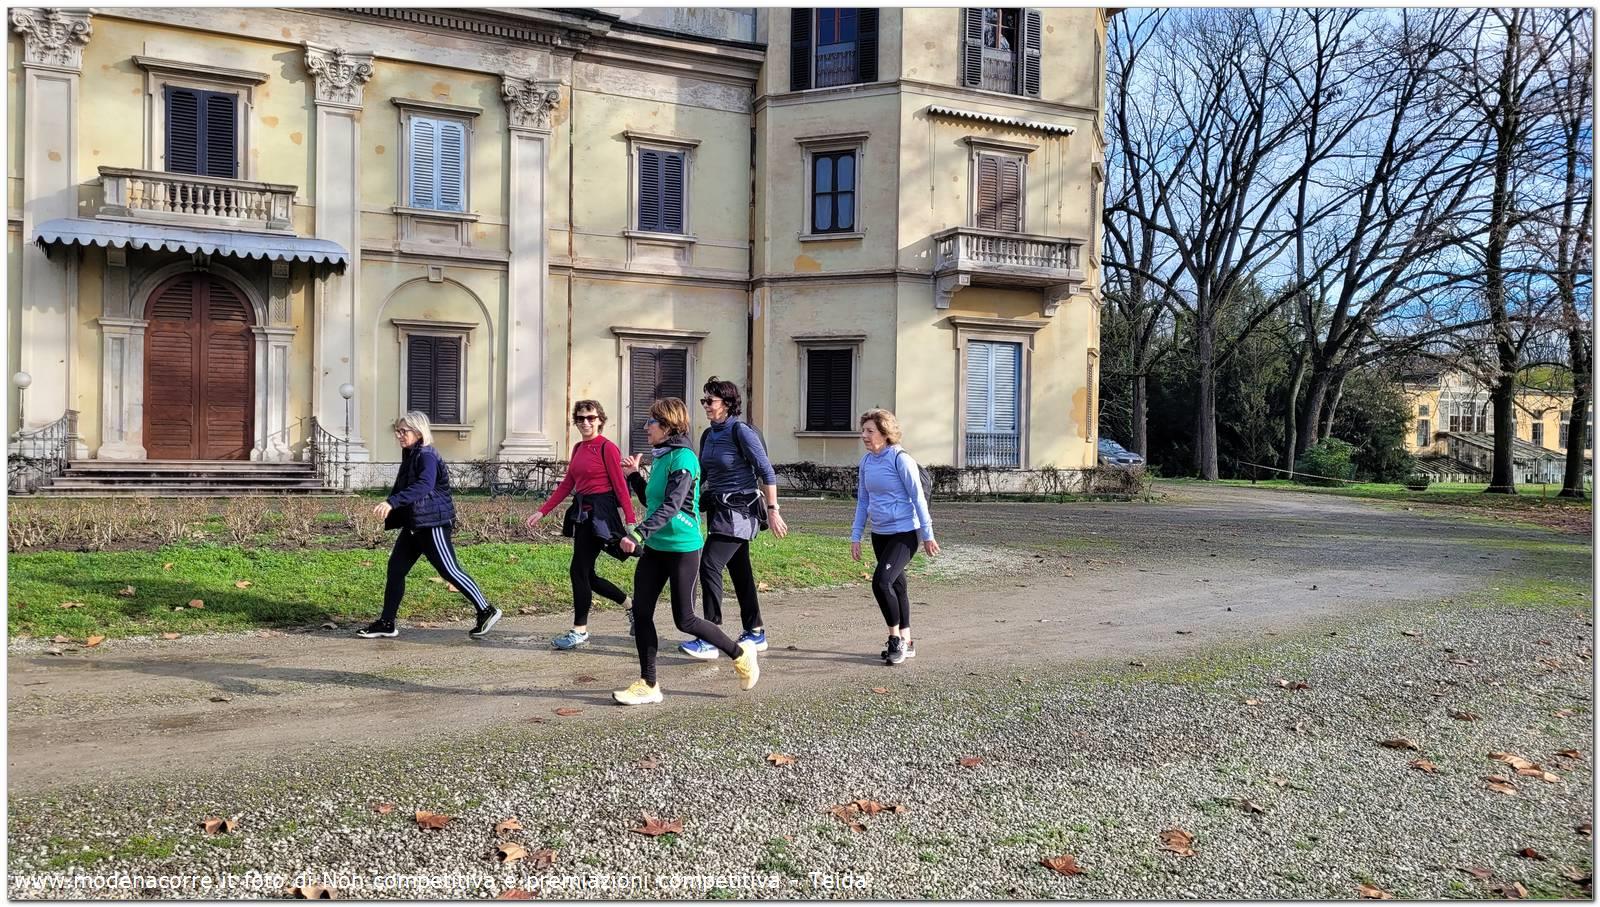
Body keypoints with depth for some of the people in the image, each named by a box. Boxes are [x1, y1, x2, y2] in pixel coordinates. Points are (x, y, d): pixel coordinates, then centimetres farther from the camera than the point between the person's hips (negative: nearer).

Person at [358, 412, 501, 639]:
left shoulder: (427, 456, -18)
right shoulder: (409, 456, 13)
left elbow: (424, 486, -36)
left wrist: (392, 502, -45)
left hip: (432, 523, -9)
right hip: (414, 524, 9)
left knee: (449, 570, -6)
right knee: (395, 568, 7)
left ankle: (486, 611, 4)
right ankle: (386, 624, 14)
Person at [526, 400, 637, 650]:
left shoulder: (607, 448, -11)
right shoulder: (578, 448, 14)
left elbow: (620, 486, -13)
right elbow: (567, 484, 16)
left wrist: (631, 522, -18)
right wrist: (542, 512, 12)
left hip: (600, 514, -9)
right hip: (582, 513, 9)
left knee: (579, 570, -7)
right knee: (587, 575, 11)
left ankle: (580, 632, 4)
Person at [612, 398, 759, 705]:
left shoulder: (683, 458, -16)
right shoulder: (661, 457, 12)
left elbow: (671, 506, -26)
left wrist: (638, 533, -34)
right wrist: (634, 475, 12)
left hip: (682, 548, -9)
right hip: (655, 547, 9)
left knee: (684, 620, -1)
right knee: (641, 611, 4)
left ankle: (740, 654, 20)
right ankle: (648, 685, 12)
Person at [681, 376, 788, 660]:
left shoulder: (741, 432, -13)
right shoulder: (708, 435, 10)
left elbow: (767, 473, -14)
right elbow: (701, 474, 20)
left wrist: (772, 511, -15)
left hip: (739, 511, -8)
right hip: (719, 509, 8)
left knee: (709, 566, -16)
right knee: (739, 571, 14)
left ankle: (710, 640, -14)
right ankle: (755, 634, 25)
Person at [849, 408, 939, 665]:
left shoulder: (900, 460, -14)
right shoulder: (866, 461, 5)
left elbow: (918, 498, -11)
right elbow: (862, 501, 13)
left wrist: (927, 535, -9)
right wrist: (856, 537, 10)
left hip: (904, 533, -7)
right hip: (880, 534, 7)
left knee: (881, 581, -19)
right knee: (896, 586, 14)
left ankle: (896, 637, -1)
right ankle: (905, 642, 25)